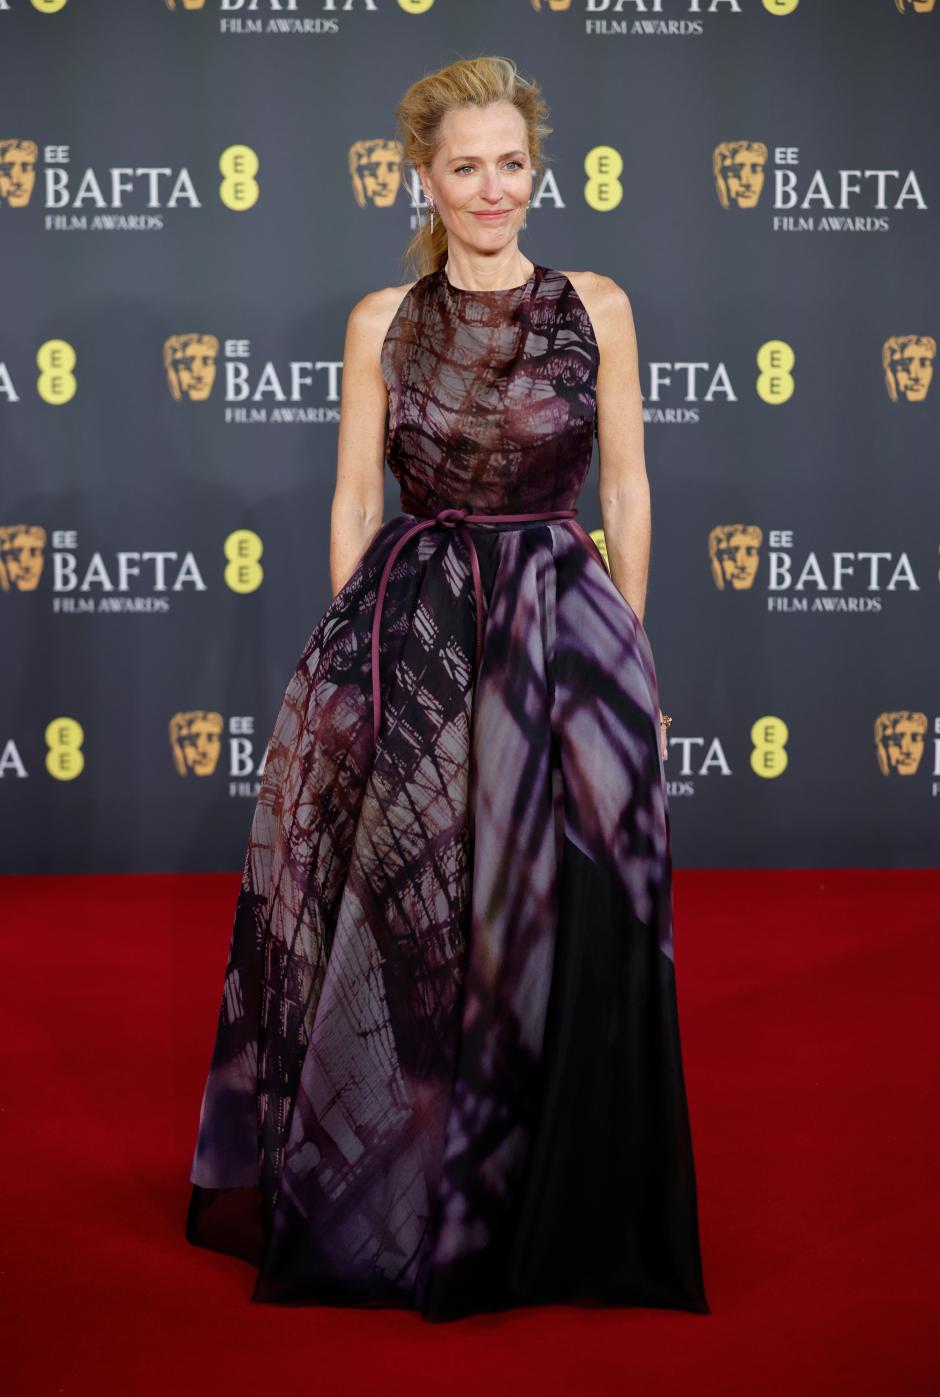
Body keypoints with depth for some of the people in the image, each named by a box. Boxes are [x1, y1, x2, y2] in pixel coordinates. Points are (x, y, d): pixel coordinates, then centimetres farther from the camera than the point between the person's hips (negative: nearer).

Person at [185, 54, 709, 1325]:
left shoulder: (597, 307, 3)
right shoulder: (382, 321, 5)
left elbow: (626, 490, 5)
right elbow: (354, 499, 6)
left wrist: (624, 649, 2)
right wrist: (353, 653, 3)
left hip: (562, 628, 0)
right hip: (407, 633, 1)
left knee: (560, 927, 0)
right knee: (400, 926, 4)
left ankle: (556, 1213, 18)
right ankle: (396, 1209, 23)